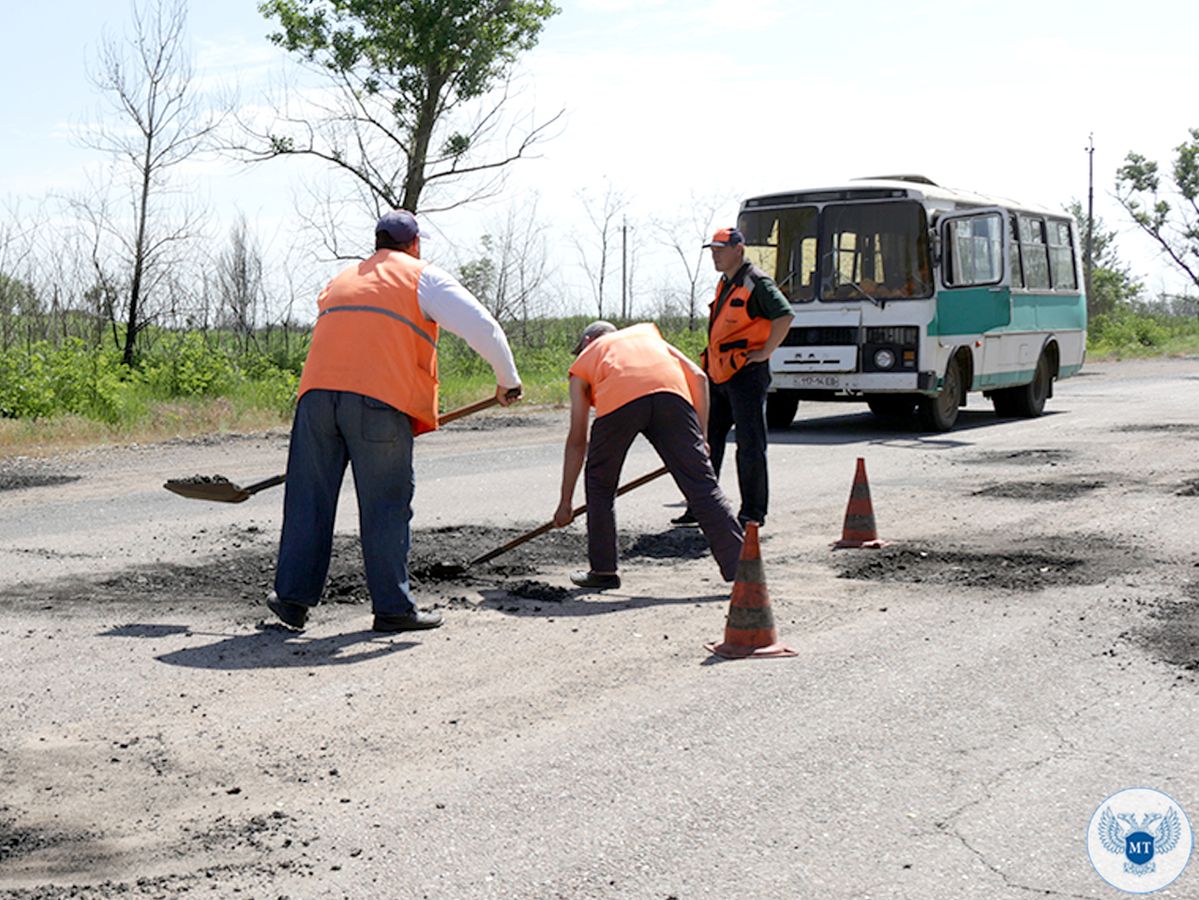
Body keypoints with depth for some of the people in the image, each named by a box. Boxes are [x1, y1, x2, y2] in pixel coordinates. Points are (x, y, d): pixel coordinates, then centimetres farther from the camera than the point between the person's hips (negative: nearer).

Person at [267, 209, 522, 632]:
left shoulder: (341, 280, 30)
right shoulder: (424, 277, 10)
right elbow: (481, 326, 0)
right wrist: (507, 379, 11)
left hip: (317, 391, 5)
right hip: (379, 399, -5)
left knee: (310, 499, 9)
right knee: (386, 507, 2)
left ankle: (293, 596, 8)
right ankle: (392, 607, 6)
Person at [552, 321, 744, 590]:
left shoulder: (583, 363, 36)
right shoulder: (647, 333, 42)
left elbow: (576, 441, 32)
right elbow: (698, 376, 25)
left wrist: (565, 503, 35)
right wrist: (700, 437, 26)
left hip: (618, 399, -1)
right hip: (671, 392, 1)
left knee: (599, 484, 21)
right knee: (701, 483, 2)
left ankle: (603, 570, 25)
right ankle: (741, 566, -4)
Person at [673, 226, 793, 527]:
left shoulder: (755, 282, -9)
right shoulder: (724, 283, 18)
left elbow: (785, 316, -19)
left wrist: (764, 353, -17)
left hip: (746, 373, -9)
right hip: (718, 375, 9)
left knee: (750, 443, -3)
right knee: (708, 439, 9)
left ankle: (753, 511, 2)